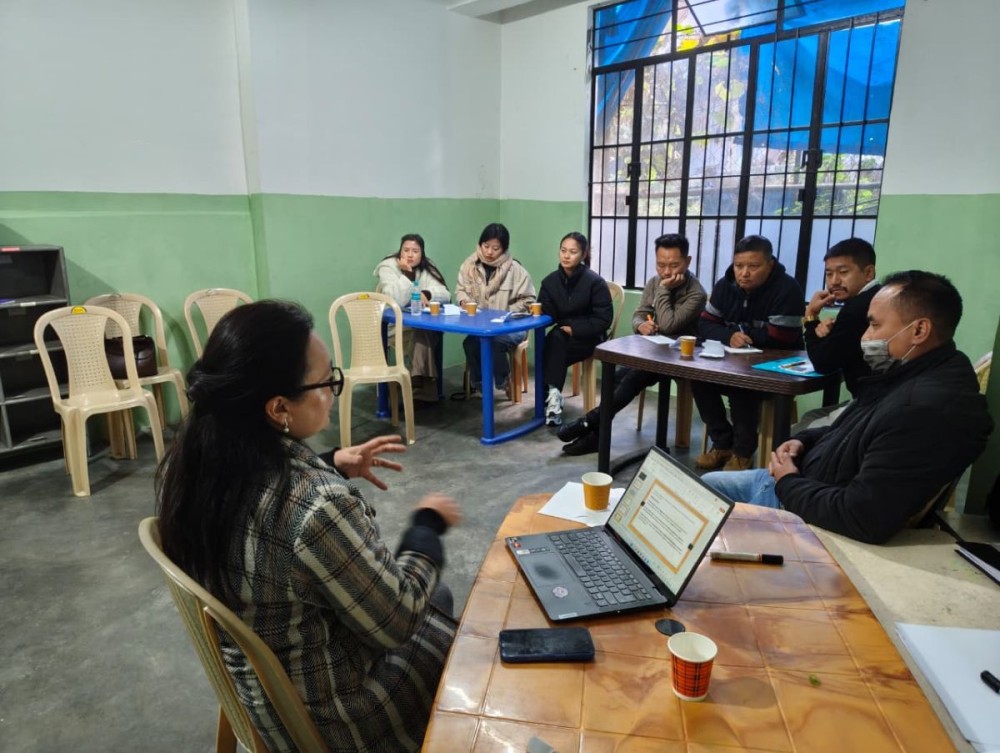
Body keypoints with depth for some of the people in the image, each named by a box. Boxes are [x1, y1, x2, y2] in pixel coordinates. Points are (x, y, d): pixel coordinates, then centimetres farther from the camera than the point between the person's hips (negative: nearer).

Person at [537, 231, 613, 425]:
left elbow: (604, 319, -13)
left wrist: (574, 329, -17)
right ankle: (553, 393, -32)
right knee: (554, 339, -30)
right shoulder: (550, 281, 2)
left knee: (553, 350, -28)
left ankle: (551, 394, -20)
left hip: (589, 337, -4)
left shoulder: (595, 281, -11)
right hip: (561, 337, 4)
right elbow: (547, 316, -1)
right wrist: (537, 313, -23)